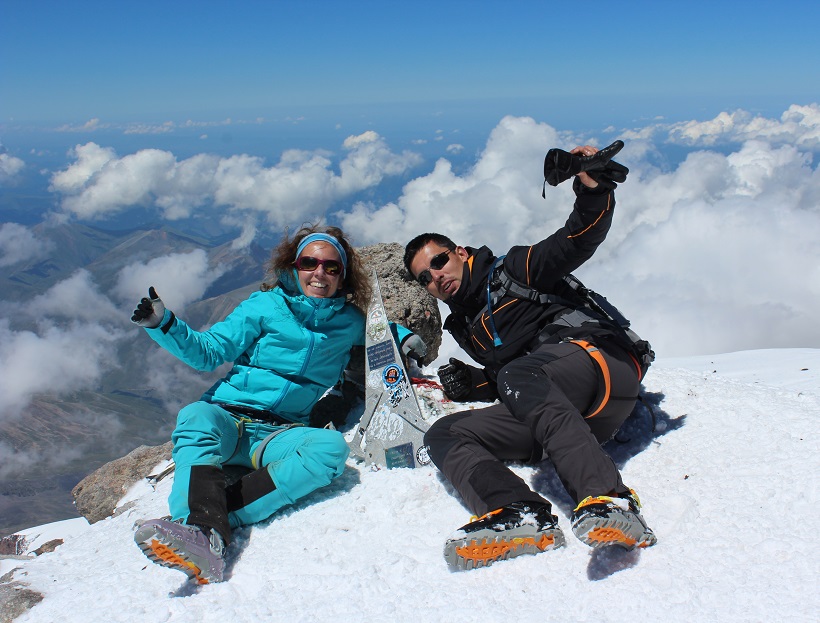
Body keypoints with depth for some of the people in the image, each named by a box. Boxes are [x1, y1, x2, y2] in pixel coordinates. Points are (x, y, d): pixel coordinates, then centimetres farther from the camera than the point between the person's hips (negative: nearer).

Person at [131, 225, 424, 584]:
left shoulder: (349, 322, 12)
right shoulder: (265, 306, 5)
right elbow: (208, 352, 3)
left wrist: (403, 337, 13)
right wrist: (162, 324, -11)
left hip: (280, 435, 1)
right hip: (227, 418, -1)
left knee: (331, 447, -31)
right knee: (196, 417, -35)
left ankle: (216, 516, -41)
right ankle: (203, 533, -56)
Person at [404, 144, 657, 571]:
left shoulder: (512, 271, 12)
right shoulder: (465, 327, 29)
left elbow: (578, 241, -1)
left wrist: (593, 190, -19)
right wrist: (469, 383, 10)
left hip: (598, 358, -6)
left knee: (518, 375, -37)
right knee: (444, 435, -10)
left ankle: (607, 500, -50)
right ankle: (518, 514, -39)